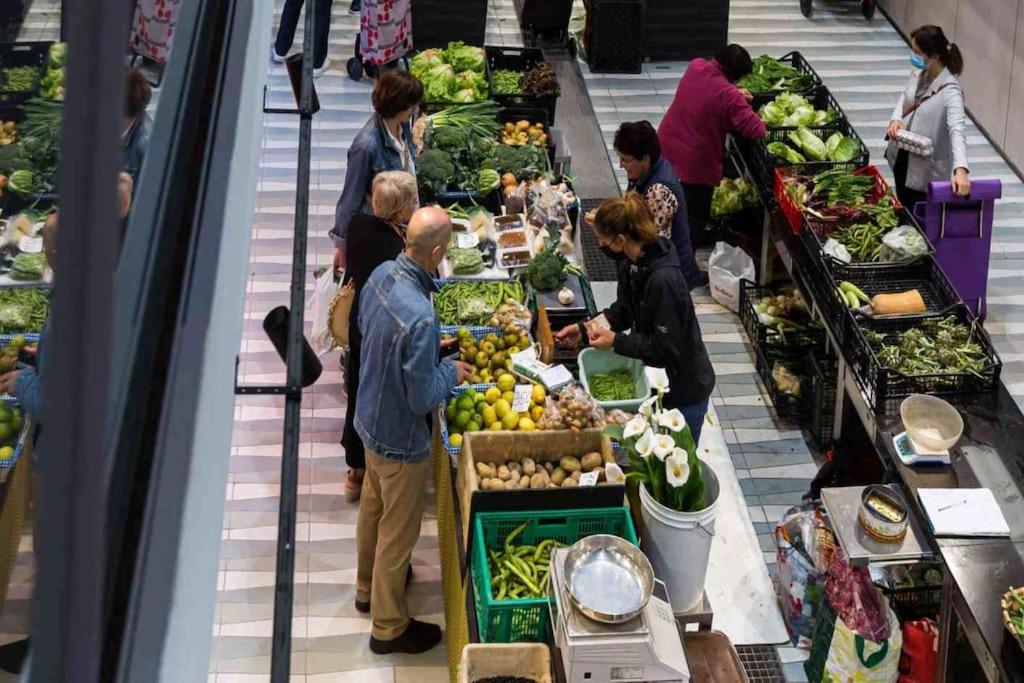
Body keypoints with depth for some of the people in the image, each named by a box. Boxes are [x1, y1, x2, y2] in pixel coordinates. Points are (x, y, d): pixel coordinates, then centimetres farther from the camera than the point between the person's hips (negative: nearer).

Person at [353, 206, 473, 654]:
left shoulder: (382, 273, -12)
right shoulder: (419, 317, -38)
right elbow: (423, 398, -29)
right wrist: (451, 372, -10)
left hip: (370, 419, 8)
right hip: (401, 438, -8)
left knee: (372, 506, 29)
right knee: (398, 530, 12)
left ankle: (369, 587, 54)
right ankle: (389, 627, 33)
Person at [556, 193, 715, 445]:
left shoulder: (664, 280, -33)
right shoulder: (629, 263, -6)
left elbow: (666, 348, -27)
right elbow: (624, 310, 9)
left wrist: (616, 341, -23)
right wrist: (585, 328, -3)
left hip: (684, 391, -8)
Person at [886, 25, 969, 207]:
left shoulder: (950, 91, -28)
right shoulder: (919, 73, -6)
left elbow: (957, 129, -38)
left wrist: (960, 169, -52)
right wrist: (896, 119, -10)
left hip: (927, 168, -7)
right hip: (902, 156, 7)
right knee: (902, 209, 24)